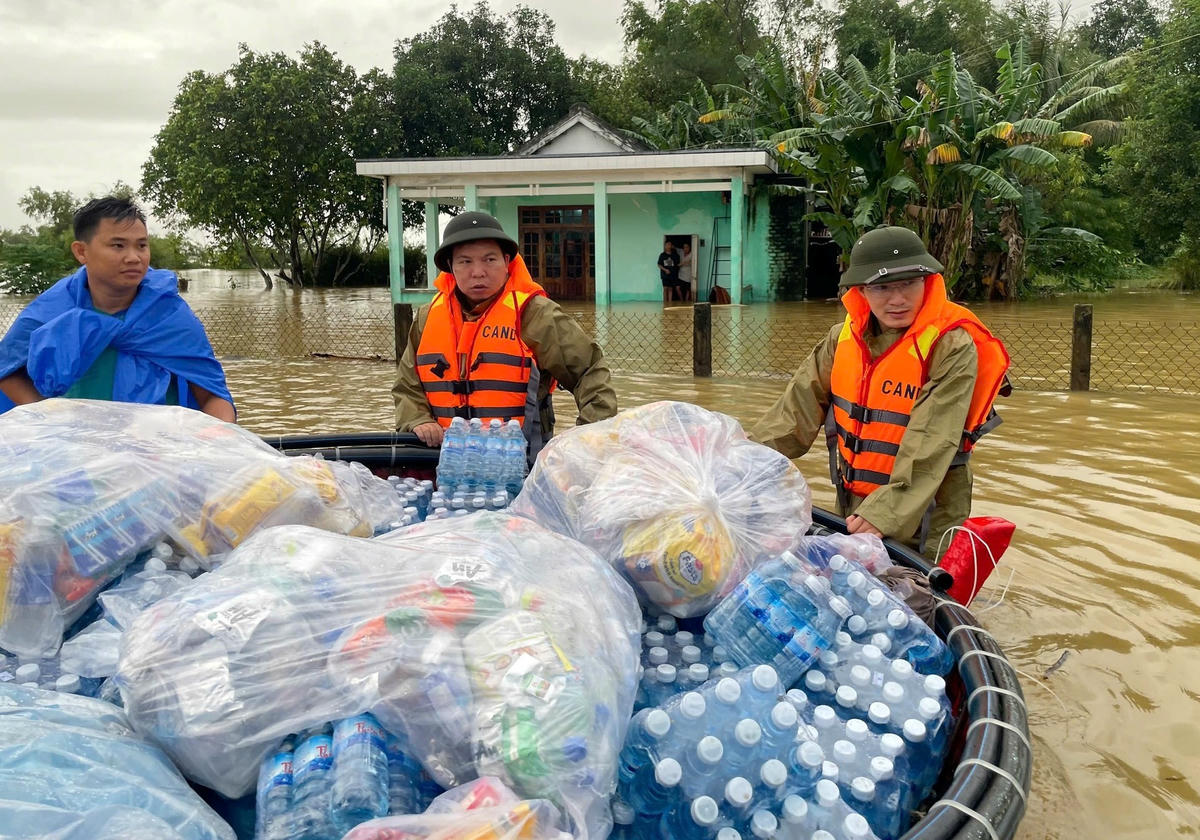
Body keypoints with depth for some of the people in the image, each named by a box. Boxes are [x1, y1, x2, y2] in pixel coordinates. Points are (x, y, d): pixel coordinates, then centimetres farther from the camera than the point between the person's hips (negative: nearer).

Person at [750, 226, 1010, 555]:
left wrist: (887, 513, -34)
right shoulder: (845, 338, -1)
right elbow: (800, 407, 0)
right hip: (852, 511, 5)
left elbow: (930, 446, -26)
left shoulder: (952, 348, -18)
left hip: (923, 521, -5)